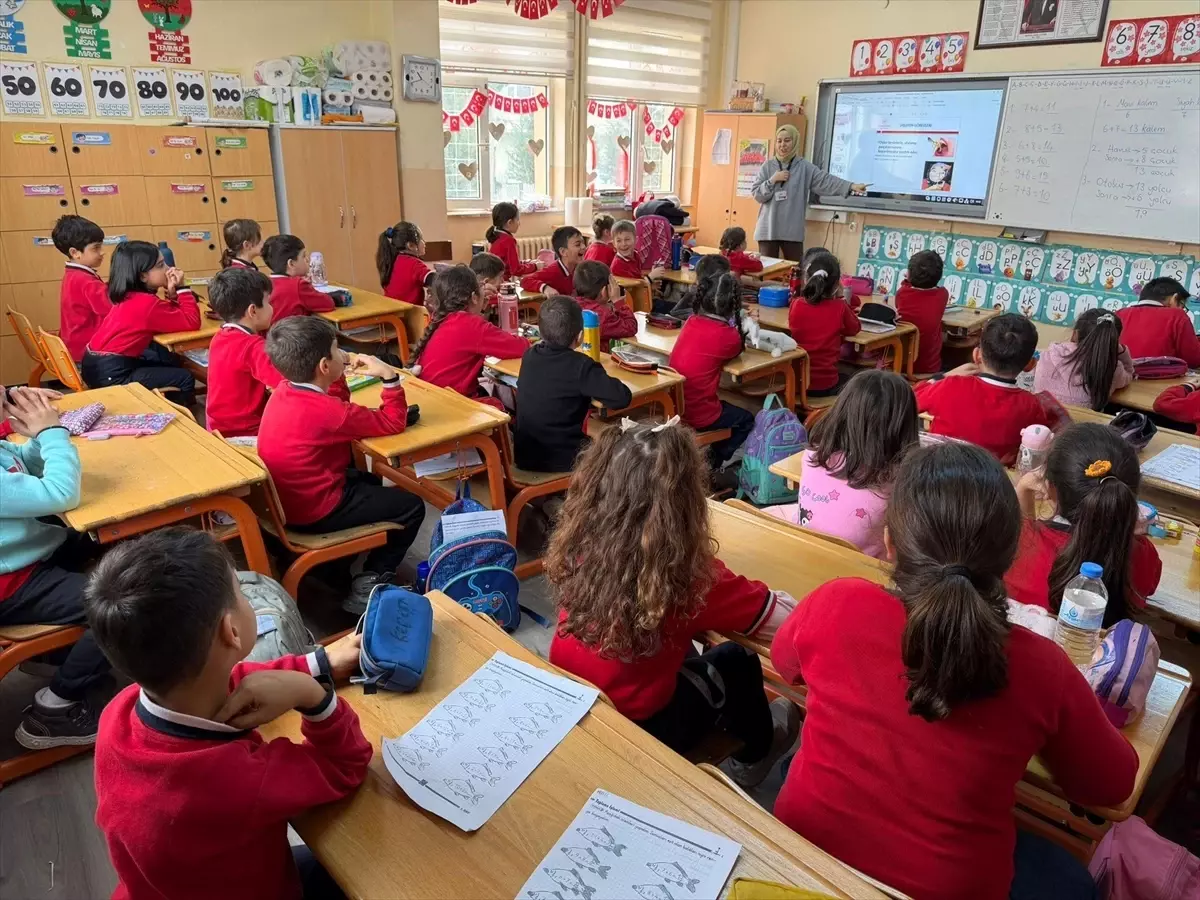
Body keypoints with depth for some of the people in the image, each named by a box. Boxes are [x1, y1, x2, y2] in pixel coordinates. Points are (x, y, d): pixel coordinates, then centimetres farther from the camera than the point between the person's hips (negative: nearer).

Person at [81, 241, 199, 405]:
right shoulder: (146, 303, -21)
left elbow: (170, 316, 12)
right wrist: (182, 287, -14)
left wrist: (172, 294, -5)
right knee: (185, 379, -3)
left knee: (171, 360, 24)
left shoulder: (129, 295, 8)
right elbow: (192, 322, -22)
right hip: (110, 374, -10)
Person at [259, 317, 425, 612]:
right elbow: (393, 423, -18)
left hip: (286, 499, 9)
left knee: (369, 480, 30)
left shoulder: (283, 391, -1)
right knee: (412, 506, 1)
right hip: (313, 512, -9)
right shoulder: (328, 411, -26)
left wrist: (345, 374, 2)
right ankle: (367, 585, 7)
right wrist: (389, 376, -14)